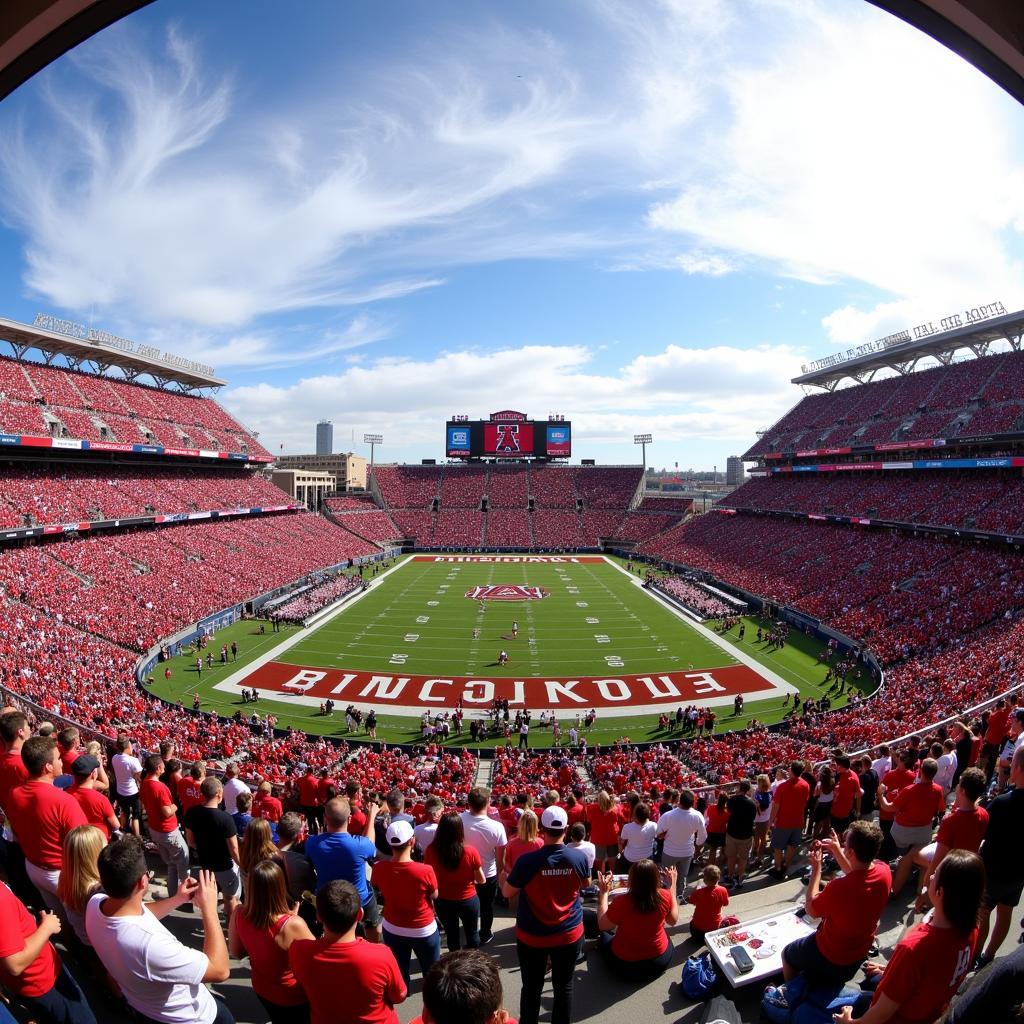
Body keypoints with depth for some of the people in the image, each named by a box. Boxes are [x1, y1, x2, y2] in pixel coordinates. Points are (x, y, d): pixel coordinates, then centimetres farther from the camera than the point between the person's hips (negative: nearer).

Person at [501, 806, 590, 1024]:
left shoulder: (527, 860, -25)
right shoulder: (579, 857, -17)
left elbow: (507, 893, -10)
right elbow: (586, 883, 5)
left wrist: (505, 876, 9)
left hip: (532, 936, -1)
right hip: (569, 934, 2)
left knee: (531, 988, 18)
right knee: (564, 985, 20)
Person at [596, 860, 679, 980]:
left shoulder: (621, 902, -31)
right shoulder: (665, 896, -23)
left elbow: (603, 926, -13)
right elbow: (672, 920, 0)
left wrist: (603, 892, -9)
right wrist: (673, 885, 3)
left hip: (625, 964, -1)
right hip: (661, 961, 1)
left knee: (605, 935, 28)